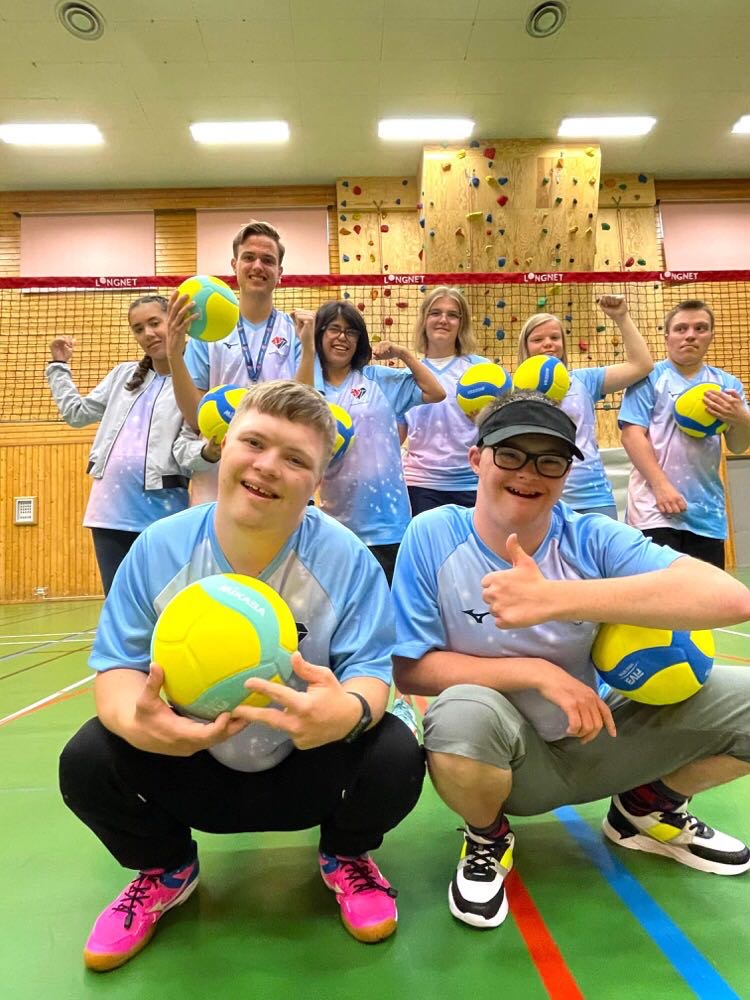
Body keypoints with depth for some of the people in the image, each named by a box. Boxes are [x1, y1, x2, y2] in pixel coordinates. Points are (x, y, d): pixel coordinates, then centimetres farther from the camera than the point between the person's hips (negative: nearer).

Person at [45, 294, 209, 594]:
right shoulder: (123, 374, 16)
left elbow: (185, 448, -11)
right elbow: (77, 412, 24)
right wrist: (59, 365, 27)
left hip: (161, 513, -5)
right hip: (111, 509, 5)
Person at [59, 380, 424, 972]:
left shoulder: (346, 558, -20)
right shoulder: (159, 549, -14)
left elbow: (372, 670, -19)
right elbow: (118, 666, -11)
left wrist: (350, 709, -46)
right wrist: (135, 717, -36)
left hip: (309, 768, -1)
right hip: (190, 762, 2)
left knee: (395, 758, -28)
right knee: (88, 763, -21)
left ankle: (345, 857, 12)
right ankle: (166, 870, 15)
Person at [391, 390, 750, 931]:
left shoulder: (592, 540, -13)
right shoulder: (432, 536, -15)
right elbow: (409, 669, -14)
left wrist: (555, 598, -38)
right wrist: (537, 672, -24)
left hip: (600, 742, 3)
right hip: (505, 761, -2)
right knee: (462, 712, -36)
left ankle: (650, 806, 17)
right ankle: (487, 838, 0)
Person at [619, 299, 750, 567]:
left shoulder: (726, 383, 12)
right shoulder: (649, 378, 0)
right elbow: (632, 435, -8)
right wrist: (661, 486, -16)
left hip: (708, 512, 5)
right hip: (655, 509, -4)